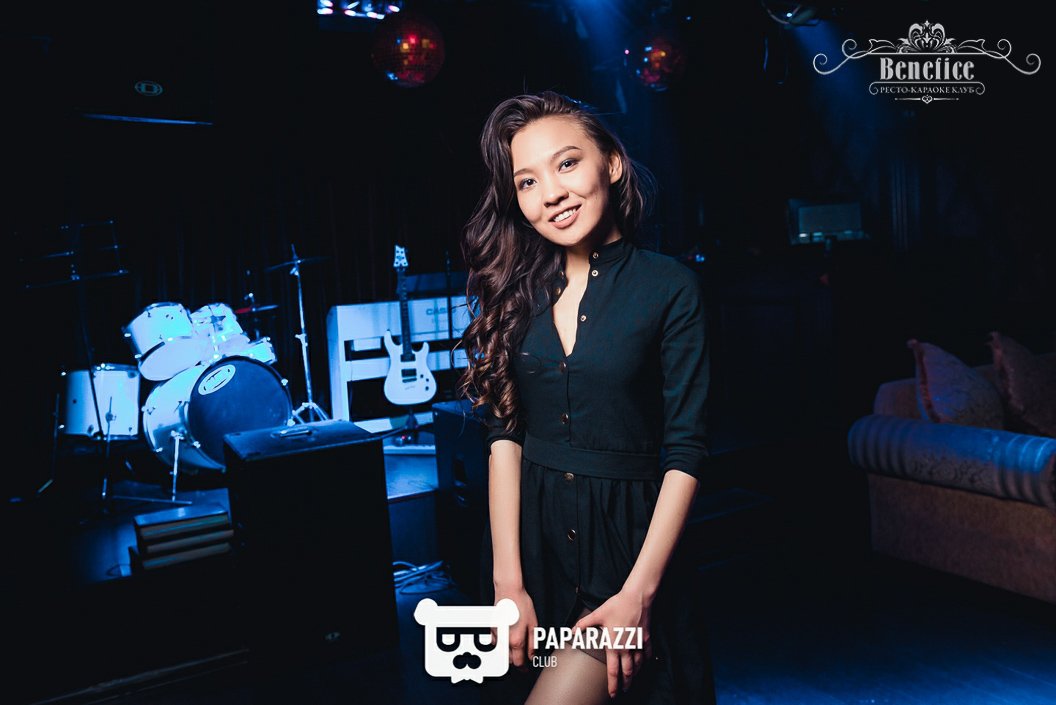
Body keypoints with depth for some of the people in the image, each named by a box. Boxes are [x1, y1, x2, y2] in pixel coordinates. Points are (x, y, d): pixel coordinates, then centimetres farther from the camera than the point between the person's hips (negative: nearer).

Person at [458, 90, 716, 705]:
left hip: (626, 539, -4)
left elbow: (687, 452, -10)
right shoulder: (519, 289, 1)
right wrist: (508, 579, -9)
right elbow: (505, 432, -2)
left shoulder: (671, 287, -10)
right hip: (528, 533, 4)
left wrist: (638, 592, -15)